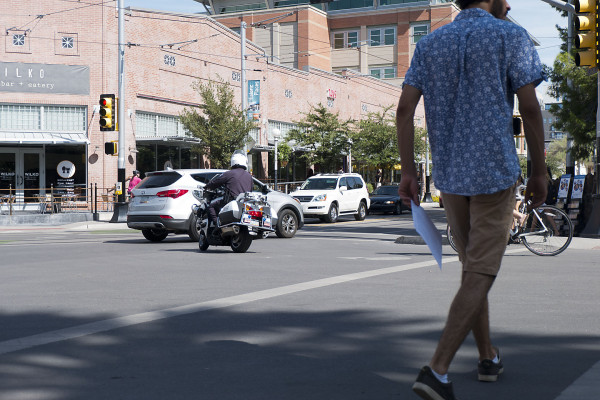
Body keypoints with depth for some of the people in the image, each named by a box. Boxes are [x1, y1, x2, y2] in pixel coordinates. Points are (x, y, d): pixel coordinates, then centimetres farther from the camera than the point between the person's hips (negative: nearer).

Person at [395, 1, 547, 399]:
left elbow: (405, 109, 1)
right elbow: (530, 108, -7)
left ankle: (489, 357, 29)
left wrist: (409, 172, 5)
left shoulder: (429, 44, 10)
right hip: (495, 171, -5)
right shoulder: (510, 36, -2)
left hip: (449, 174, 5)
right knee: (480, 274, -4)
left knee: (473, 268, 19)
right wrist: (539, 171, 1)